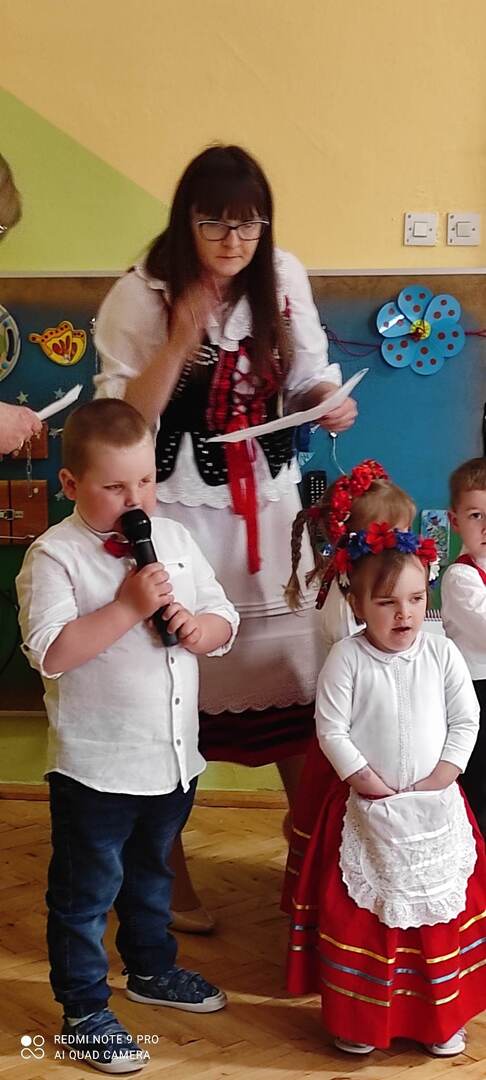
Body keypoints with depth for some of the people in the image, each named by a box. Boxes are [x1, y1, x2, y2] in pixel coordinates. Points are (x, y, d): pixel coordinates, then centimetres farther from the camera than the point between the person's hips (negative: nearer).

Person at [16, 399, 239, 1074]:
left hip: (174, 758, 6)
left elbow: (224, 624, 7)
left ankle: (151, 968, 48)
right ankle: (84, 1011, 24)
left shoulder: (175, 539, 2)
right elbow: (51, 652, -26)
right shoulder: (55, 556, -16)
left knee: (152, 873, 27)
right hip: (96, 768, -6)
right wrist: (128, 607, -28)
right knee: (86, 892, 9)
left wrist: (197, 628, -15)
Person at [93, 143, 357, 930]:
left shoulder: (285, 279, -1)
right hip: (178, 517, -3)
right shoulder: (140, 296, -11)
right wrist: (180, 342, -25)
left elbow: (309, 375, 9)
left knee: (296, 678, 8)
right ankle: (170, 873, 25)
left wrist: (331, 400, -14)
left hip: (270, 509, 3)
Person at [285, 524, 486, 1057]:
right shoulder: (346, 658, -11)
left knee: (442, 914, 11)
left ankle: (441, 1018, 27)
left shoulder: (442, 654, -3)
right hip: (367, 809, -2)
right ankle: (357, 1019, 21)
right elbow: (331, 730, -12)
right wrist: (369, 782, -15)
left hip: (436, 811, 3)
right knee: (359, 914, 6)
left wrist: (443, 775, -8)